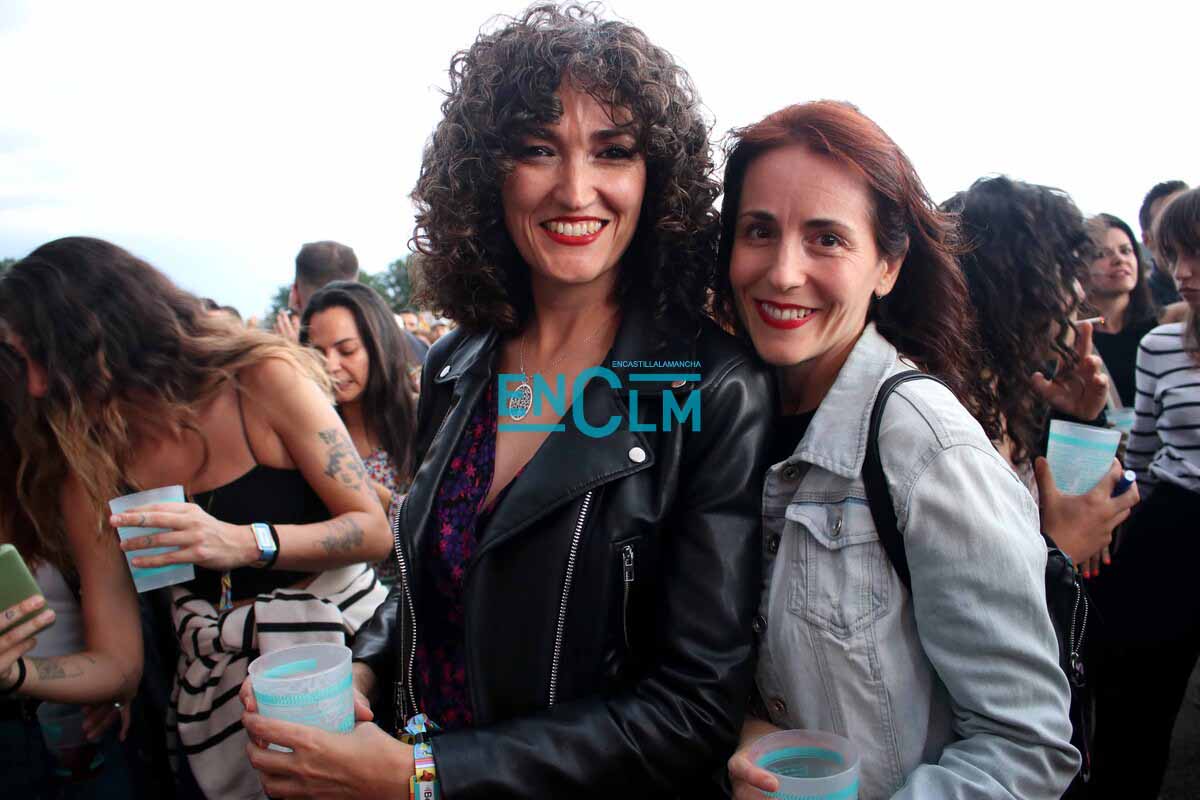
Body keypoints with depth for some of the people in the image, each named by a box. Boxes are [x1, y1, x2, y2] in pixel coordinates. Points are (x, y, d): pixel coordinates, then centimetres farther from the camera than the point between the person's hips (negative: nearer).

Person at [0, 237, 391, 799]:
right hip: (213, 676, 4)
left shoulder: (262, 380, -16)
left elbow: (374, 532, -18)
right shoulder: (90, 448, -3)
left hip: (334, 640, -3)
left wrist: (245, 542, -30)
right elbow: (115, 662, -1)